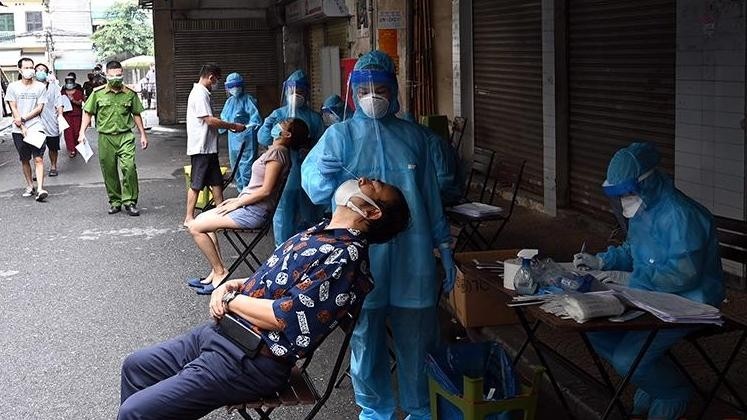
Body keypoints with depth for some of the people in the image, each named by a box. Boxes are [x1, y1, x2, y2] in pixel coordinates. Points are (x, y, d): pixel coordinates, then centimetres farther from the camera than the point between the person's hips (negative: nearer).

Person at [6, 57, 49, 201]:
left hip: (36, 127, -1)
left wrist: (23, 118, -11)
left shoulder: (40, 86, 2)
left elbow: (39, 108, -1)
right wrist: (22, 128, -8)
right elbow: (14, 109, 0)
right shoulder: (13, 86, 3)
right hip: (19, 130, 1)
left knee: (38, 158, -10)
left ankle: (40, 189, -16)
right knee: (24, 160, 9)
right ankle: (30, 186, 21)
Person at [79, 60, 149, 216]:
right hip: (105, 137, 1)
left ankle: (130, 202, -6)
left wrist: (143, 135, 11)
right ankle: (115, 202, 21)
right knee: (109, 172, 6)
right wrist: (82, 132, -1)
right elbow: (88, 113, 7)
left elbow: (136, 115, 13)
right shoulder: (98, 93, 2)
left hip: (125, 136, -1)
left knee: (129, 167, -15)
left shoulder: (130, 93, 5)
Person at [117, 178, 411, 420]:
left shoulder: (346, 256, -18)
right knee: (135, 366, 18)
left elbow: (284, 317, -22)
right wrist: (231, 285, 3)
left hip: (250, 363, -10)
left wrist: (229, 300, -8)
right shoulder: (318, 232, 12)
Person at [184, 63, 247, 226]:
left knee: (216, 182, 12)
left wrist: (229, 126, 11)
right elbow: (210, 120, -22)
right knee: (197, 184, -2)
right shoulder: (199, 94, -17)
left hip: (209, 147, 10)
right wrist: (233, 126, -15)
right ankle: (189, 218, 6)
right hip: (201, 147, -10)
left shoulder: (203, 93, 16)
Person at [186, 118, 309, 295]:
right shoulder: (278, 151, 13)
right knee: (201, 219, 18)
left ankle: (220, 272, 0)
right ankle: (215, 273, 13)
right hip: (250, 206, 10)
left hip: (253, 212, -10)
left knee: (195, 227, -9)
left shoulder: (277, 152, -18)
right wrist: (238, 199, 12)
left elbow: (265, 190, -21)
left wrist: (237, 203, -13)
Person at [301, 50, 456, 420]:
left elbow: (431, 196, 11)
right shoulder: (340, 135, 1)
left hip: (412, 258, 2)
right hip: (363, 259, -1)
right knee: (367, 337, 10)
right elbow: (314, 179, -14)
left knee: (416, 337, 10)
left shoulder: (412, 136, 8)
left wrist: (444, 247, 11)